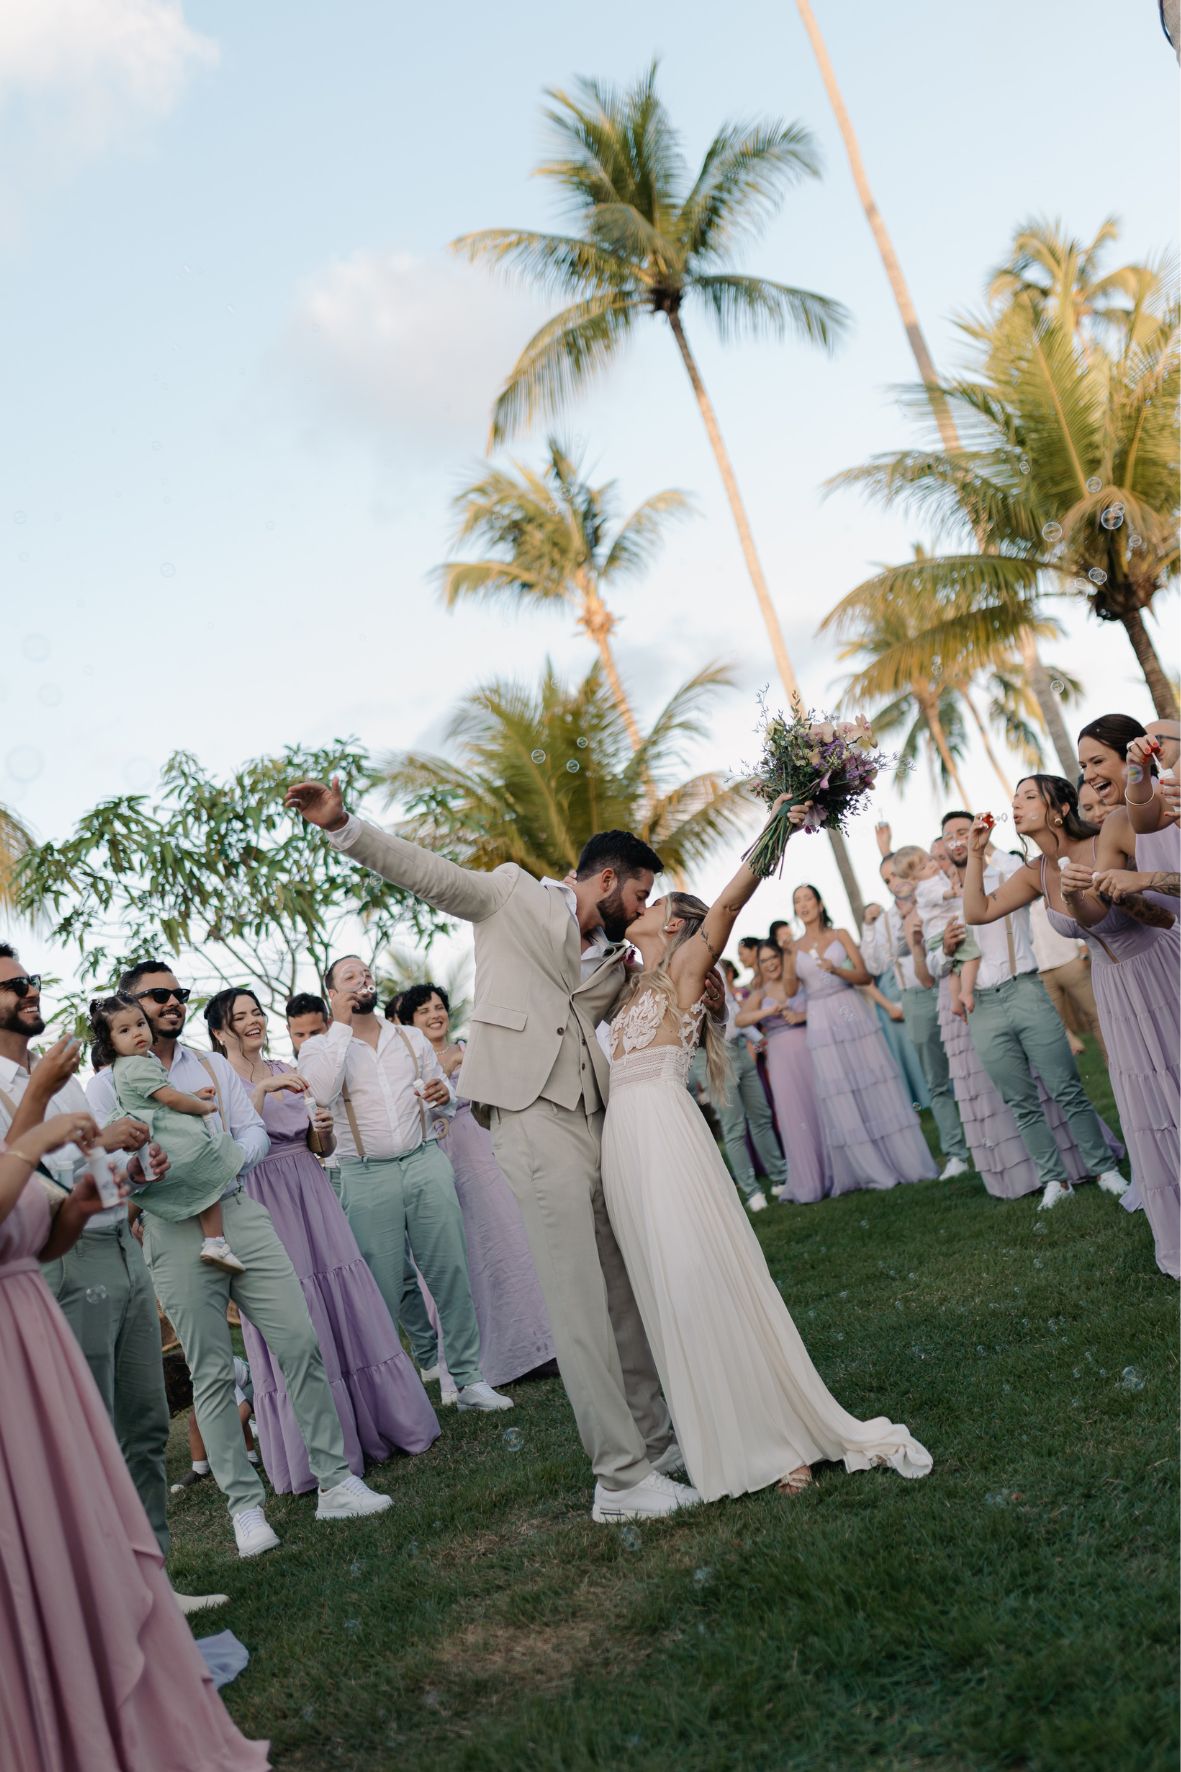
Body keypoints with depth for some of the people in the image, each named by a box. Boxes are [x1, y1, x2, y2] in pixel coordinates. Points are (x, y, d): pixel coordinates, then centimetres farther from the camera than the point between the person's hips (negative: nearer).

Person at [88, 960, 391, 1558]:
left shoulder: (213, 1065, 17)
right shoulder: (107, 1083, 6)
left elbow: (254, 1131, 11)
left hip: (240, 1211, 3)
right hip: (175, 1232, -3)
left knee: (300, 1341, -4)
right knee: (212, 1372, 1)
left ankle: (335, 1482, 5)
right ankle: (244, 1504, 12)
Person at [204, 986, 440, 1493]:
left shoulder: (287, 1073, 13)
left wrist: (323, 1130, -3)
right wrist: (262, 1089, -24)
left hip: (312, 1198, 5)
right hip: (265, 1207, -5)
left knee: (346, 1307, 7)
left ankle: (380, 1423, 18)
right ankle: (321, 1454, 9)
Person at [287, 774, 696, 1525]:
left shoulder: (617, 962, 21)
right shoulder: (513, 894, 6)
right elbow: (426, 871, 2)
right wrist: (344, 824, -11)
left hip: (596, 1120, 7)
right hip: (532, 1116, -7)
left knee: (627, 1291, 12)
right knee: (580, 1302, -7)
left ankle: (656, 1437, 27)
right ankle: (622, 1478, -1)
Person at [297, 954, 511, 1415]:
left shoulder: (411, 1038, 15)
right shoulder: (319, 1047, 5)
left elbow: (446, 1095, 20)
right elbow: (323, 1091, -17)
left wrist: (443, 1096, -5)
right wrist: (341, 1024, -10)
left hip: (425, 1161, 2)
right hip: (366, 1177, -2)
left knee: (451, 1274, -1)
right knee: (381, 1290, 1)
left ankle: (470, 1377, 7)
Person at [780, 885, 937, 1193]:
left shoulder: (840, 935, 6)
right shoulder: (794, 948, 9)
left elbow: (865, 976, -1)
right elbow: (790, 990, -1)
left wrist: (837, 970, -18)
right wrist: (787, 958, -14)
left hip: (852, 1015, -1)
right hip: (821, 1025, 1)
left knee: (874, 1086, -2)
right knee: (841, 1099, 0)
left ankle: (903, 1162, 5)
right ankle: (870, 1170, 6)